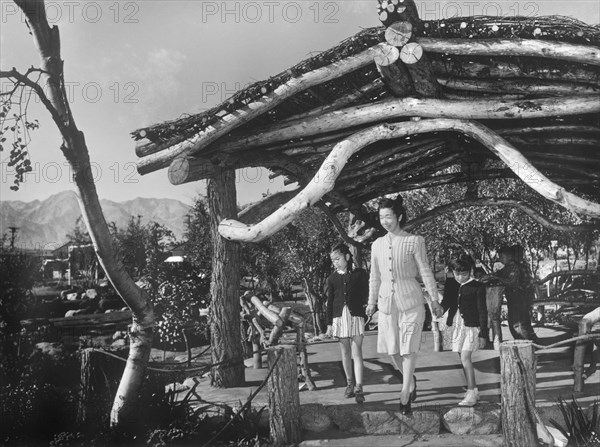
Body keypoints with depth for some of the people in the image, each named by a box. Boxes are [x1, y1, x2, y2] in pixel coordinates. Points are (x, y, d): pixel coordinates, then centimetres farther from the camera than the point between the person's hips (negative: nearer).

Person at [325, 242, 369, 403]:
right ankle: (349, 383, 20)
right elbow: (330, 302, 8)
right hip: (339, 317, 3)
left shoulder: (360, 274, 2)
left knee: (357, 352, -6)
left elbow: (365, 296, 5)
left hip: (356, 316, -2)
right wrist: (329, 324, 5)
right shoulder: (332, 278, 8)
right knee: (345, 352, 9)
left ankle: (359, 387, -9)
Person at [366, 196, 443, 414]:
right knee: (392, 349, 7)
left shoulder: (414, 241, -4)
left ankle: (404, 395, 5)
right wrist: (372, 302, 18)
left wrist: (434, 300, 0)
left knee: (408, 347, -2)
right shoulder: (377, 244, 8)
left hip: (410, 300, -4)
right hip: (387, 300, 4)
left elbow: (425, 271, 0)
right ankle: (411, 380, 33)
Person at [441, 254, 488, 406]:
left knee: (465, 357, -15)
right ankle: (472, 392, 20)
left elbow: (482, 311, -6)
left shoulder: (477, 287, -8)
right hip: (456, 325, 6)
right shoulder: (450, 284, 7)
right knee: (463, 359, 9)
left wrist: (483, 334, -7)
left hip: (471, 325, -6)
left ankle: (472, 392, -11)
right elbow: (446, 303, 17)